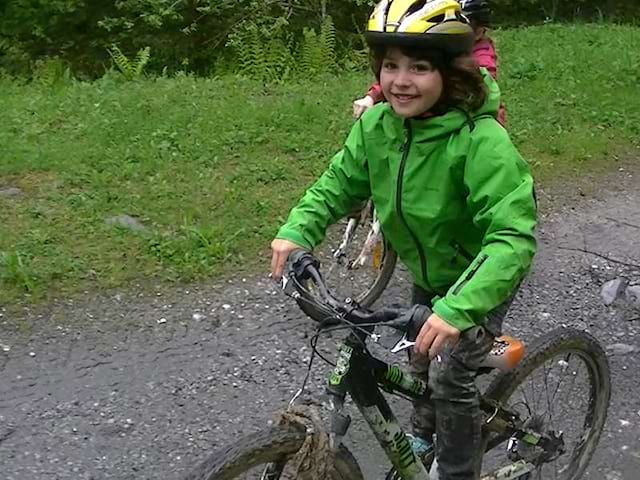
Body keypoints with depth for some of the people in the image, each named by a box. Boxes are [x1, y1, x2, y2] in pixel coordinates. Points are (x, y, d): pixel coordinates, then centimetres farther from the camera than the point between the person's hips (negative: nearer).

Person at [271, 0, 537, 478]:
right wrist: (297, 231, -25)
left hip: (483, 279, -6)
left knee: (449, 372, -15)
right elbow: (338, 183, -7)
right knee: (422, 365, 22)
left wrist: (458, 308, -55)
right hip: (429, 274, 6)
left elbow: (512, 238, -42)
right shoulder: (376, 126, -18)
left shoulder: (482, 141, -37)